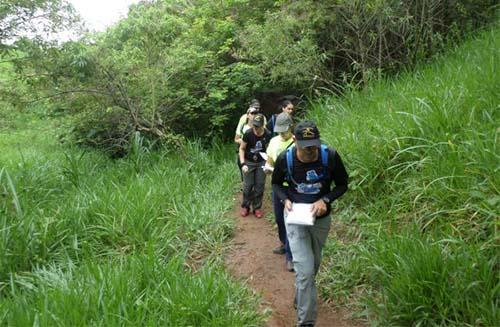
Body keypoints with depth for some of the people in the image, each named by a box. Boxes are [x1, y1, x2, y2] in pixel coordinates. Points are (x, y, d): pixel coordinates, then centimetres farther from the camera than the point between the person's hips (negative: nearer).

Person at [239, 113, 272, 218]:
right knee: (248, 185, 1)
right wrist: (243, 164, -18)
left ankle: (257, 207, 18)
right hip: (249, 162, -2)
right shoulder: (248, 134, -20)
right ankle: (245, 206, 18)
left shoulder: (267, 134, -14)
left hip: (261, 163, 2)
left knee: (259, 186, 5)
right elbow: (242, 149, -9)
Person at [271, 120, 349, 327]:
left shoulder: (330, 156, -20)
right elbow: (276, 183, 0)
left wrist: (325, 200, -22)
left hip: (321, 218, 2)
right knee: (305, 270, -12)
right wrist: (285, 199, -19)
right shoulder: (285, 159, -20)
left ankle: (300, 299, 52)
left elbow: (342, 184, -6)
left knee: (313, 266, 22)